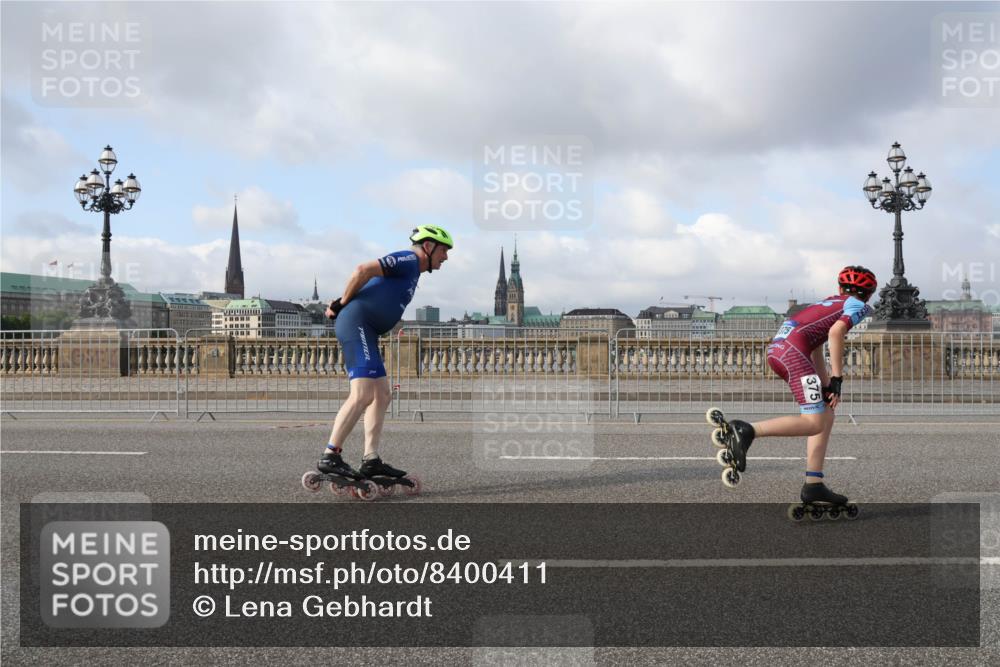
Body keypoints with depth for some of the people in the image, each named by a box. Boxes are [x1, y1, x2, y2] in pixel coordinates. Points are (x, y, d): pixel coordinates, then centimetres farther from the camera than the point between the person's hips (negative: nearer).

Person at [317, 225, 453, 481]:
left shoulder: (412, 271, 25)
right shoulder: (408, 260, -6)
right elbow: (363, 270, -17)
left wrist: (341, 305, 11)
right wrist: (342, 304, -8)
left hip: (365, 331, 11)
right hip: (356, 323, -11)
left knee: (382, 395, 8)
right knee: (363, 395, -18)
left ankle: (371, 460, 5)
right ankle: (330, 457, -17)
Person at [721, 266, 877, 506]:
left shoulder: (829, 302, 33)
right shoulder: (858, 306, 10)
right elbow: (835, 332, -10)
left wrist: (827, 386, 29)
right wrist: (837, 380, -9)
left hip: (776, 349, 9)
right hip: (793, 350, -9)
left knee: (826, 418, 15)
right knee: (814, 423, -13)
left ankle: (814, 486, 13)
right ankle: (747, 431, -28)